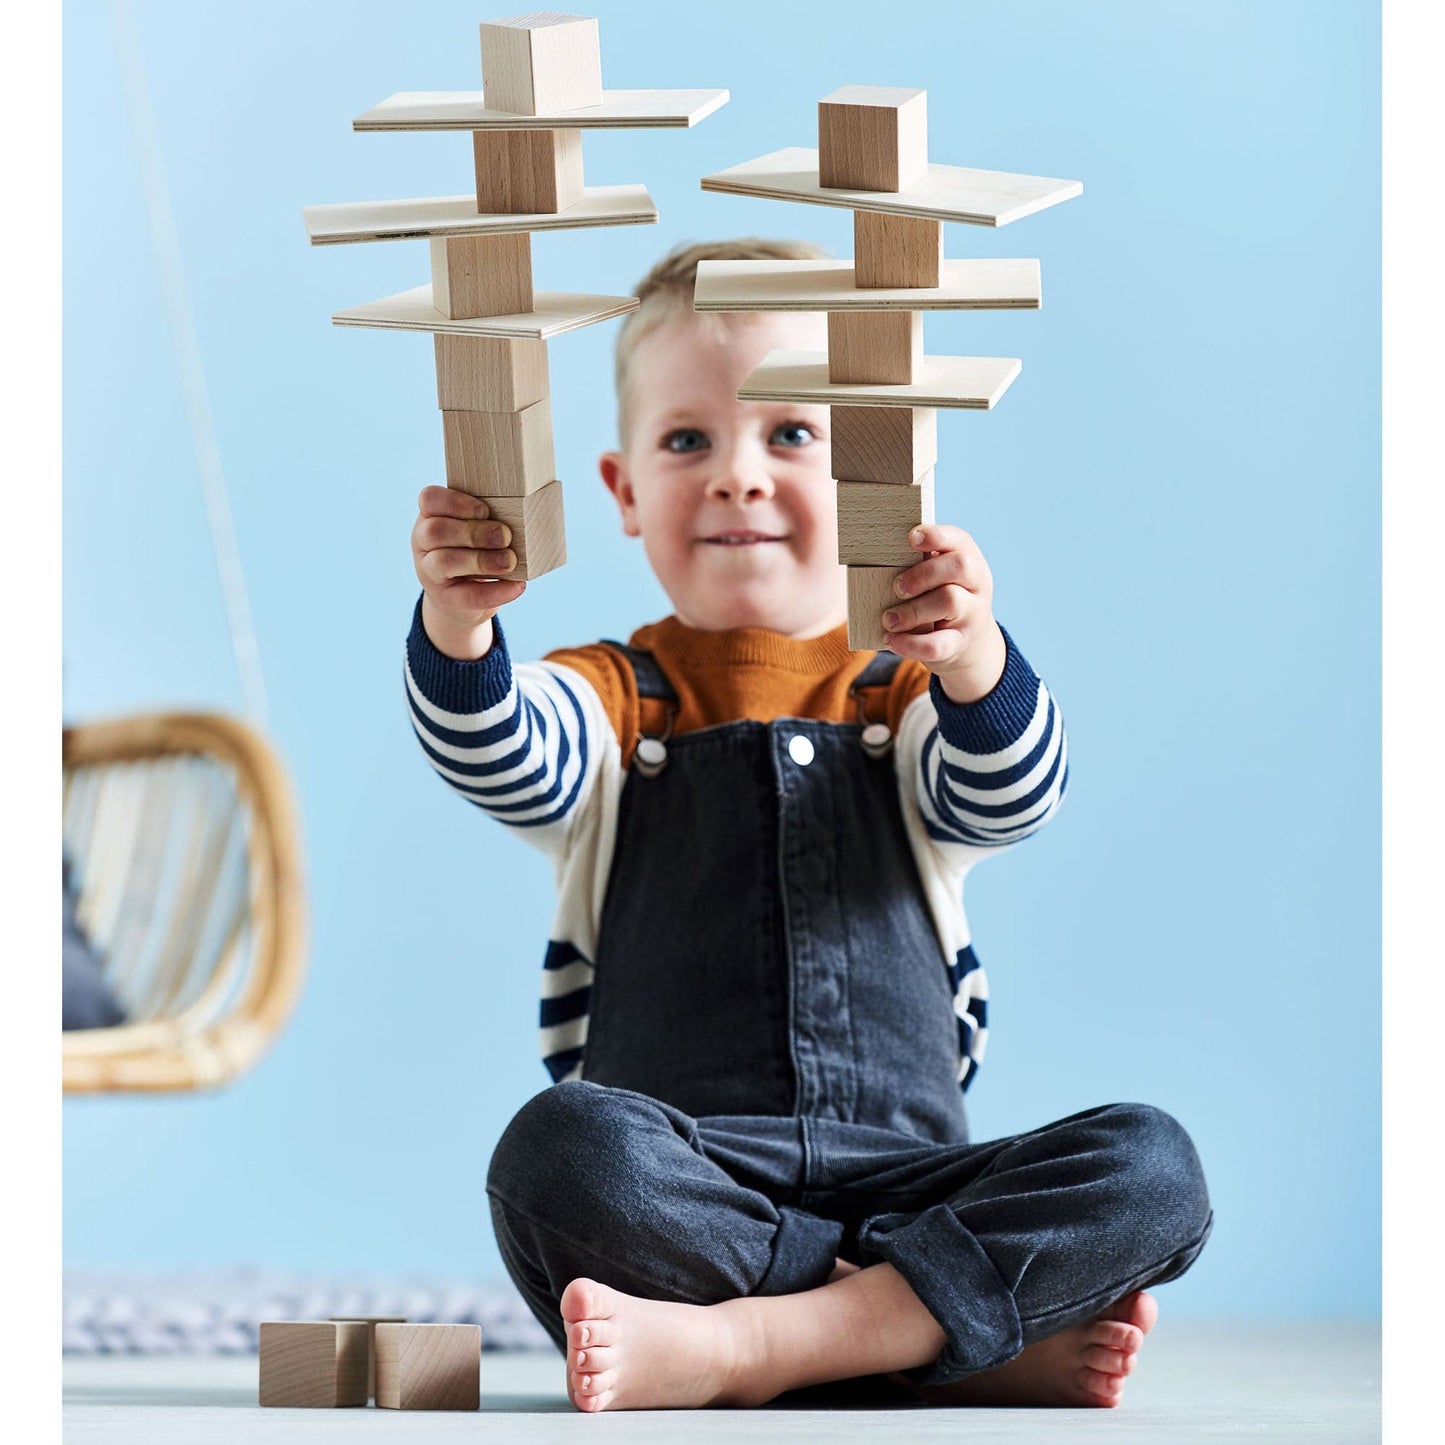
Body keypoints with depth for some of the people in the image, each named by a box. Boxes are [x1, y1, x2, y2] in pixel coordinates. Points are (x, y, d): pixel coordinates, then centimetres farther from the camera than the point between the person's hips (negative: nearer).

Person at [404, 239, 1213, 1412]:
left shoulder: (911, 692, 15)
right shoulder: (616, 699, 14)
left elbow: (1007, 798, -7)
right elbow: (499, 763, -9)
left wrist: (971, 658, -30)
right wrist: (457, 625, -32)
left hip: (903, 1174, 2)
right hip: (685, 1183, -1)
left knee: (1148, 1166, -23)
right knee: (562, 1150, -35)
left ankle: (742, 1346, -31)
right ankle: (995, 1342, -29)